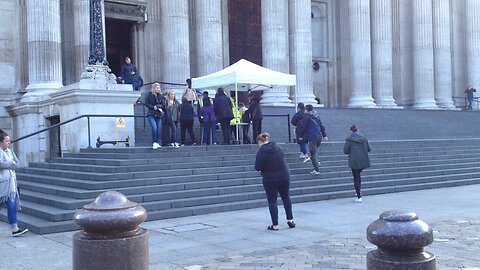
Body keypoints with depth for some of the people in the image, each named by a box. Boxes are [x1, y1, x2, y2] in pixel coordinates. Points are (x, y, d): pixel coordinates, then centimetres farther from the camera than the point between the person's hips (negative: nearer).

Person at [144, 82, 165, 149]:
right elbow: (146, 104, -2)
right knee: (154, 128, -18)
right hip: (151, 114, -4)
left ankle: (157, 142, 16)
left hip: (159, 114, 4)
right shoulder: (149, 95, -1)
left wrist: (158, 106, -10)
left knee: (159, 129, 3)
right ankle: (154, 143, -6)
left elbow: (163, 105, 9)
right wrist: (153, 107, -13)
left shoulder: (161, 96, 8)